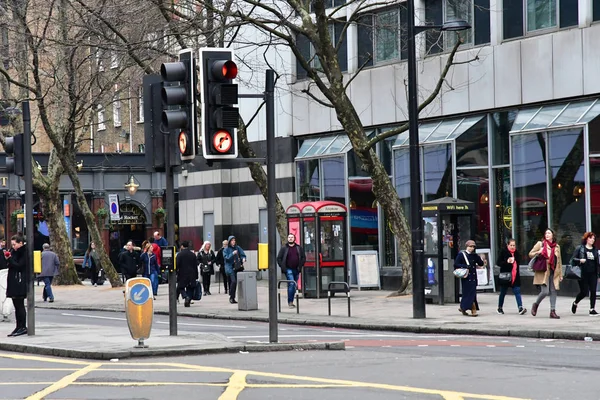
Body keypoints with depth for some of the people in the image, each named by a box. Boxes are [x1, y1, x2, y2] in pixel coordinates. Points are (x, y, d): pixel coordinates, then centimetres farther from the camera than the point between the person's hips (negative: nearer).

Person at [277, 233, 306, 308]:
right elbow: (279, 258, 3)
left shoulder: (299, 248, 8)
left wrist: (300, 266, -2)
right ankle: (290, 302, -16)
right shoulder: (284, 248, 1)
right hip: (288, 269, -4)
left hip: (296, 270, 4)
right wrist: (283, 267, -7)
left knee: (294, 286, 9)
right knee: (291, 284, -17)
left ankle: (291, 302, 18)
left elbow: (303, 258, 11)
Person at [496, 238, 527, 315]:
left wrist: (518, 272, 18)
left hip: (515, 276, 4)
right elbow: (498, 263, -9)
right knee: (503, 292, 8)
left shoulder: (516, 253, 10)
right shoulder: (503, 252, -6)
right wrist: (507, 262, -24)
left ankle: (520, 308, -17)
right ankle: (500, 308, 23)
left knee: (517, 292, -8)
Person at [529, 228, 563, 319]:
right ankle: (535, 305, 13)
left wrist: (560, 274, 15)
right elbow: (530, 254, 5)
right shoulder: (540, 244, 3)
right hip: (543, 272, -4)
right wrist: (538, 252, -15)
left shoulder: (556, 246, 13)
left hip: (553, 272, 4)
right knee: (545, 291, -13)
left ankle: (553, 311, 6)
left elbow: (559, 261, 17)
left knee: (553, 291, 1)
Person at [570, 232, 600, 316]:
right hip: (583, 273, -4)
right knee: (584, 292, -3)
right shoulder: (580, 248, 1)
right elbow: (573, 259, -2)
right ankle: (575, 303, 24)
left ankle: (592, 309, 1)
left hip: (593, 274, 4)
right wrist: (580, 260, -21)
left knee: (593, 291, -4)